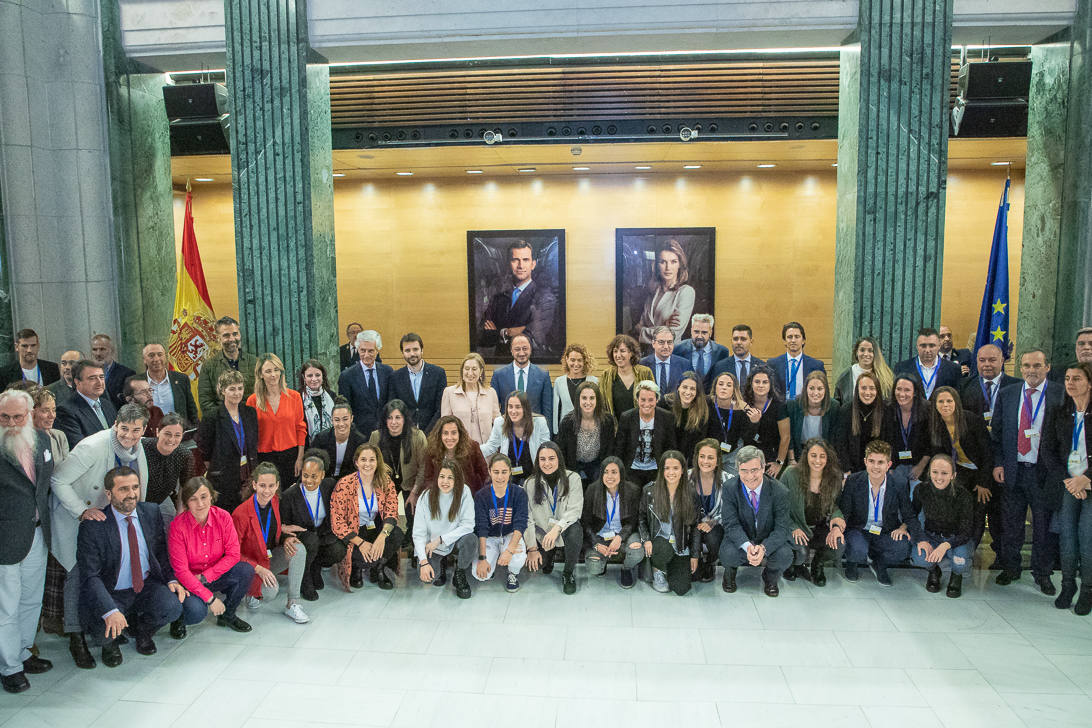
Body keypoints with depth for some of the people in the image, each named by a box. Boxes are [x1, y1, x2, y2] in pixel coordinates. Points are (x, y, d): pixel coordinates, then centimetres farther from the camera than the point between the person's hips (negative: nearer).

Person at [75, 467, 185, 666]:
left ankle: (141, 630, 11)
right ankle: (110, 643, 9)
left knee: (172, 607, -25)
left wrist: (171, 579, -8)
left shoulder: (151, 512, -3)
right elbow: (90, 576, -19)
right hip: (111, 593, -3)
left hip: (147, 586, 3)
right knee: (106, 627, -32)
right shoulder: (92, 526, -17)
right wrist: (109, 611, -34)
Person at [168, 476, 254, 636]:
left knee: (246, 570, -24)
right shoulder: (177, 526, -20)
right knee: (196, 612, -32)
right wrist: (209, 597, -26)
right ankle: (179, 619, 9)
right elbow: (181, 570, -20)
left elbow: (233, 555, -10)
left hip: (215, 576, 4)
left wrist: (205, 577, -21)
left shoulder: (223, 517, -11)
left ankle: (227, 615, 3)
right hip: (188, 581, -3)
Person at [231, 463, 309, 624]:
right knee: (270, 592, -32)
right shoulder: (241, 513, -23)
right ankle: (249, 592, 5)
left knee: (299, 548, -23)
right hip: (250, 564, -5)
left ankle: (293, 604, -19)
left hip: (270, 557, 6)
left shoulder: (275, 503, -5)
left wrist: (286, 539, -11)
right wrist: (259, 569, -25)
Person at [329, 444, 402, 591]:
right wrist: (361, 543, -25)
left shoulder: (385, 482, -5)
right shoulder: (344, 485, -16)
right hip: (352, 534, -3)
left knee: (397, 534, -28)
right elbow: (337, 523, -15)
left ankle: (378, 570, 1)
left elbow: (392, 511, -11)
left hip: (376, 528, 3)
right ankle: (356, 567, 10)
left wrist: (382, 536, -30)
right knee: (366, 558, -30)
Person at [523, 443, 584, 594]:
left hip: (565, 529, -2)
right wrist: (532, 548, -12)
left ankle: (569, 572, -9)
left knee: (574, 530, -34)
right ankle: (550, 554, 20)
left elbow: (574, 511, -17)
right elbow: (527, 518, -6)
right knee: (534, 564, -18)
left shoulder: (572, 479, -10)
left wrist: (557, 528, -34)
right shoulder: (530, 484, -6)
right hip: (541, 532, 2)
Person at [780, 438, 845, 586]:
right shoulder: (791, 474, -13)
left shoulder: (834, 477, -4)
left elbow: (836, 505, 5)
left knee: (840, 546, -26)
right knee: (801, 551, -32)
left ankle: (818, 566, 11)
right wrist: (794, 528, -20)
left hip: (821, 528, 3)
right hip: (795, 526, -3)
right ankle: (797, 566, 12)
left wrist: (837, 520, -19)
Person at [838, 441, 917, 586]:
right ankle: (851, 564, 7)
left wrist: (903, 527, -22)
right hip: (858, 532, -2)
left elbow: (910, 515, 2)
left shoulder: (899, 483, -8)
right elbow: (843, 513, -6)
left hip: (885, 534, 2)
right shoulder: (853, 482, -11)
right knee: (857, 551, -35)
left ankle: (879, 564, 6)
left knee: (903, 547, -31)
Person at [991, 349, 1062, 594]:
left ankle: (1042, 573, 25)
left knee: (1045, 525, 8)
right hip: (1012, 470, 2)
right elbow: (996, 432, 8)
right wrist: (998, 463, 0)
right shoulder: (1006, 395, 5)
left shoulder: (1060, 396, -2)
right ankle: (1010, 568, 28)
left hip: (1045, 471, -2)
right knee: (1010, 524, 11)